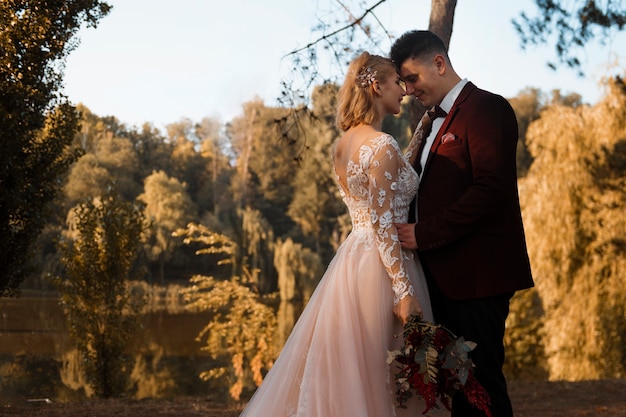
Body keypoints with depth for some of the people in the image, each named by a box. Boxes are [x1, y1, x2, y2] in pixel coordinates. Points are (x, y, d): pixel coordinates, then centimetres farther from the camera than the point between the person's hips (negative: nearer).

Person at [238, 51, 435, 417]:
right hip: (382, 267, -9)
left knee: (342, 374, 14)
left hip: (352, 260, 9)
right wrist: (404, 291, -20)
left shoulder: (344, 143, 11)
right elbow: (384, 225, -19)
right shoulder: (382, 145, -15)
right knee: (380, 382, 0)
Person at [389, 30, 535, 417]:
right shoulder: (435, 121, 20)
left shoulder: (488, 109, -9)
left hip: (476, 277, -9)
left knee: (480, 381, -5)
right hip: (445, 277, 9)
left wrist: (424, 235, -19)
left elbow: (490, 189, -20)